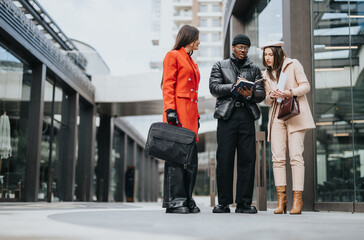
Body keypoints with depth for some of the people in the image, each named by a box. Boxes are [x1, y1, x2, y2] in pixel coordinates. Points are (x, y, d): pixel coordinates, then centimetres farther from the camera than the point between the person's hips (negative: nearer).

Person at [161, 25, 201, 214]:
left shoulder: (192, 63, 25)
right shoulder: (173, 56, 1)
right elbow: (168, 86, -7)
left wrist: (197, 116, 18)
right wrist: (170, 109, -18)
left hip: (191, 113, 8)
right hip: (178, 111, -8)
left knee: (191, 156, 5)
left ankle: (187, 199, 10)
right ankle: (174, 201, -6)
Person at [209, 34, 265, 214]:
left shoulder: (254, 69, 20)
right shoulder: (220, 66, 16)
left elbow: (261, 93, 9)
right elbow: (214, 88, 1)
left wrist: (250, 94, -12)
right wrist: (234, 86, -11)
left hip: (247, 116, 2)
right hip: (227, 115, -2)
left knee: (247, 158, -2)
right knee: (224, 158, -4)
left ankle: (244, 202, 3)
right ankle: (223, 203, 2)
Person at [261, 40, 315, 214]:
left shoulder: (293, 64, 5)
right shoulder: (266, 74, 18)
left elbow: (305, 86, 2)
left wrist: (291, 92, -14)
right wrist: (271, 95, -4)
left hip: (295, 114, -4)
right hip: (277, 116, 4)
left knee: (296, 156, -10)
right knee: (277, 157, -6)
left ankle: (297, 199, -8)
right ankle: (281, 198, -2)